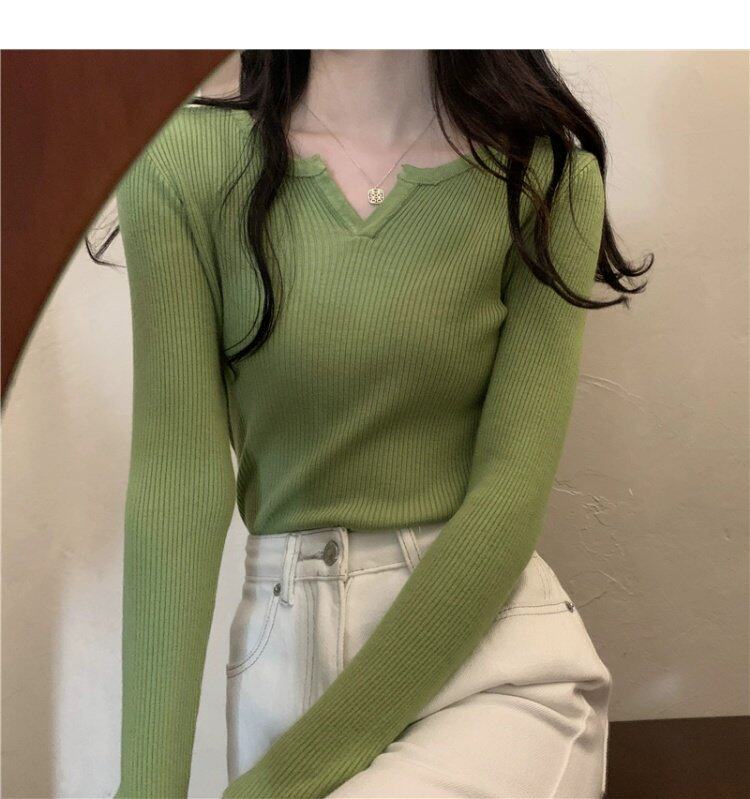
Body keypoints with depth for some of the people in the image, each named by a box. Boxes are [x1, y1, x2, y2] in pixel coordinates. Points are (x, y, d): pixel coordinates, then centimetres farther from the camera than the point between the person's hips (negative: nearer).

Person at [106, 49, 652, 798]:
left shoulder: (549, 176, -5)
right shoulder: (184, 166, -3)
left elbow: (510, 492, -12)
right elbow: (176, 478, -8)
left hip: (498, 656, -1)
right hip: (281, 648, 1)